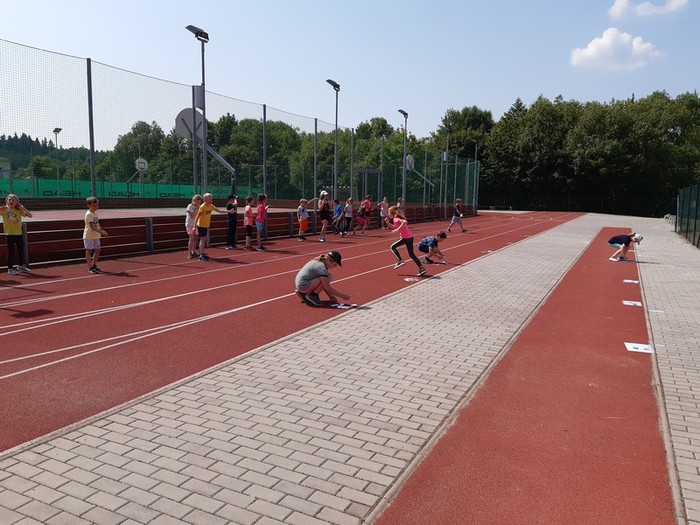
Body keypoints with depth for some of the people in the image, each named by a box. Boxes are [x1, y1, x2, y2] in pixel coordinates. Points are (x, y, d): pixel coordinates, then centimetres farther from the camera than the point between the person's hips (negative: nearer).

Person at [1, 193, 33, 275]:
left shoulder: (19, 210, 4)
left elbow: (30, 215, -2)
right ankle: (10, 268, 9)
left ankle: (21, 266, 27)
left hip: (19, 233, 4)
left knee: (21, 250, 12)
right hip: (9, 234, -4)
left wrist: (22, 208, -8)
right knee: (11, 251, -1)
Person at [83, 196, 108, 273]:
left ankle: (94, 265, 25)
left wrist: (102, 230, 2)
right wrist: (101, 231, -31)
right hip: (89, 236, -8)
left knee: (97, 250, 12)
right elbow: (92, 226, -24)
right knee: (89, 251, -2)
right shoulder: (88, 214, -16)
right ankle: (90, 268, 0)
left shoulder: (95, 213, 10)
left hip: (96, 236, 8)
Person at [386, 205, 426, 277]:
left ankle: (400, 261, -2)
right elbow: (394, 227, 33)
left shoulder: (396, 219, -10)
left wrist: (398, 229, -24)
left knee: (392, 247, 7)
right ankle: (421, 268, 4)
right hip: (410, 237, 9)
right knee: (411, 254, 10)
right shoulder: (397, 218, 19)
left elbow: (405, 222, -29)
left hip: (405, 238, -9)